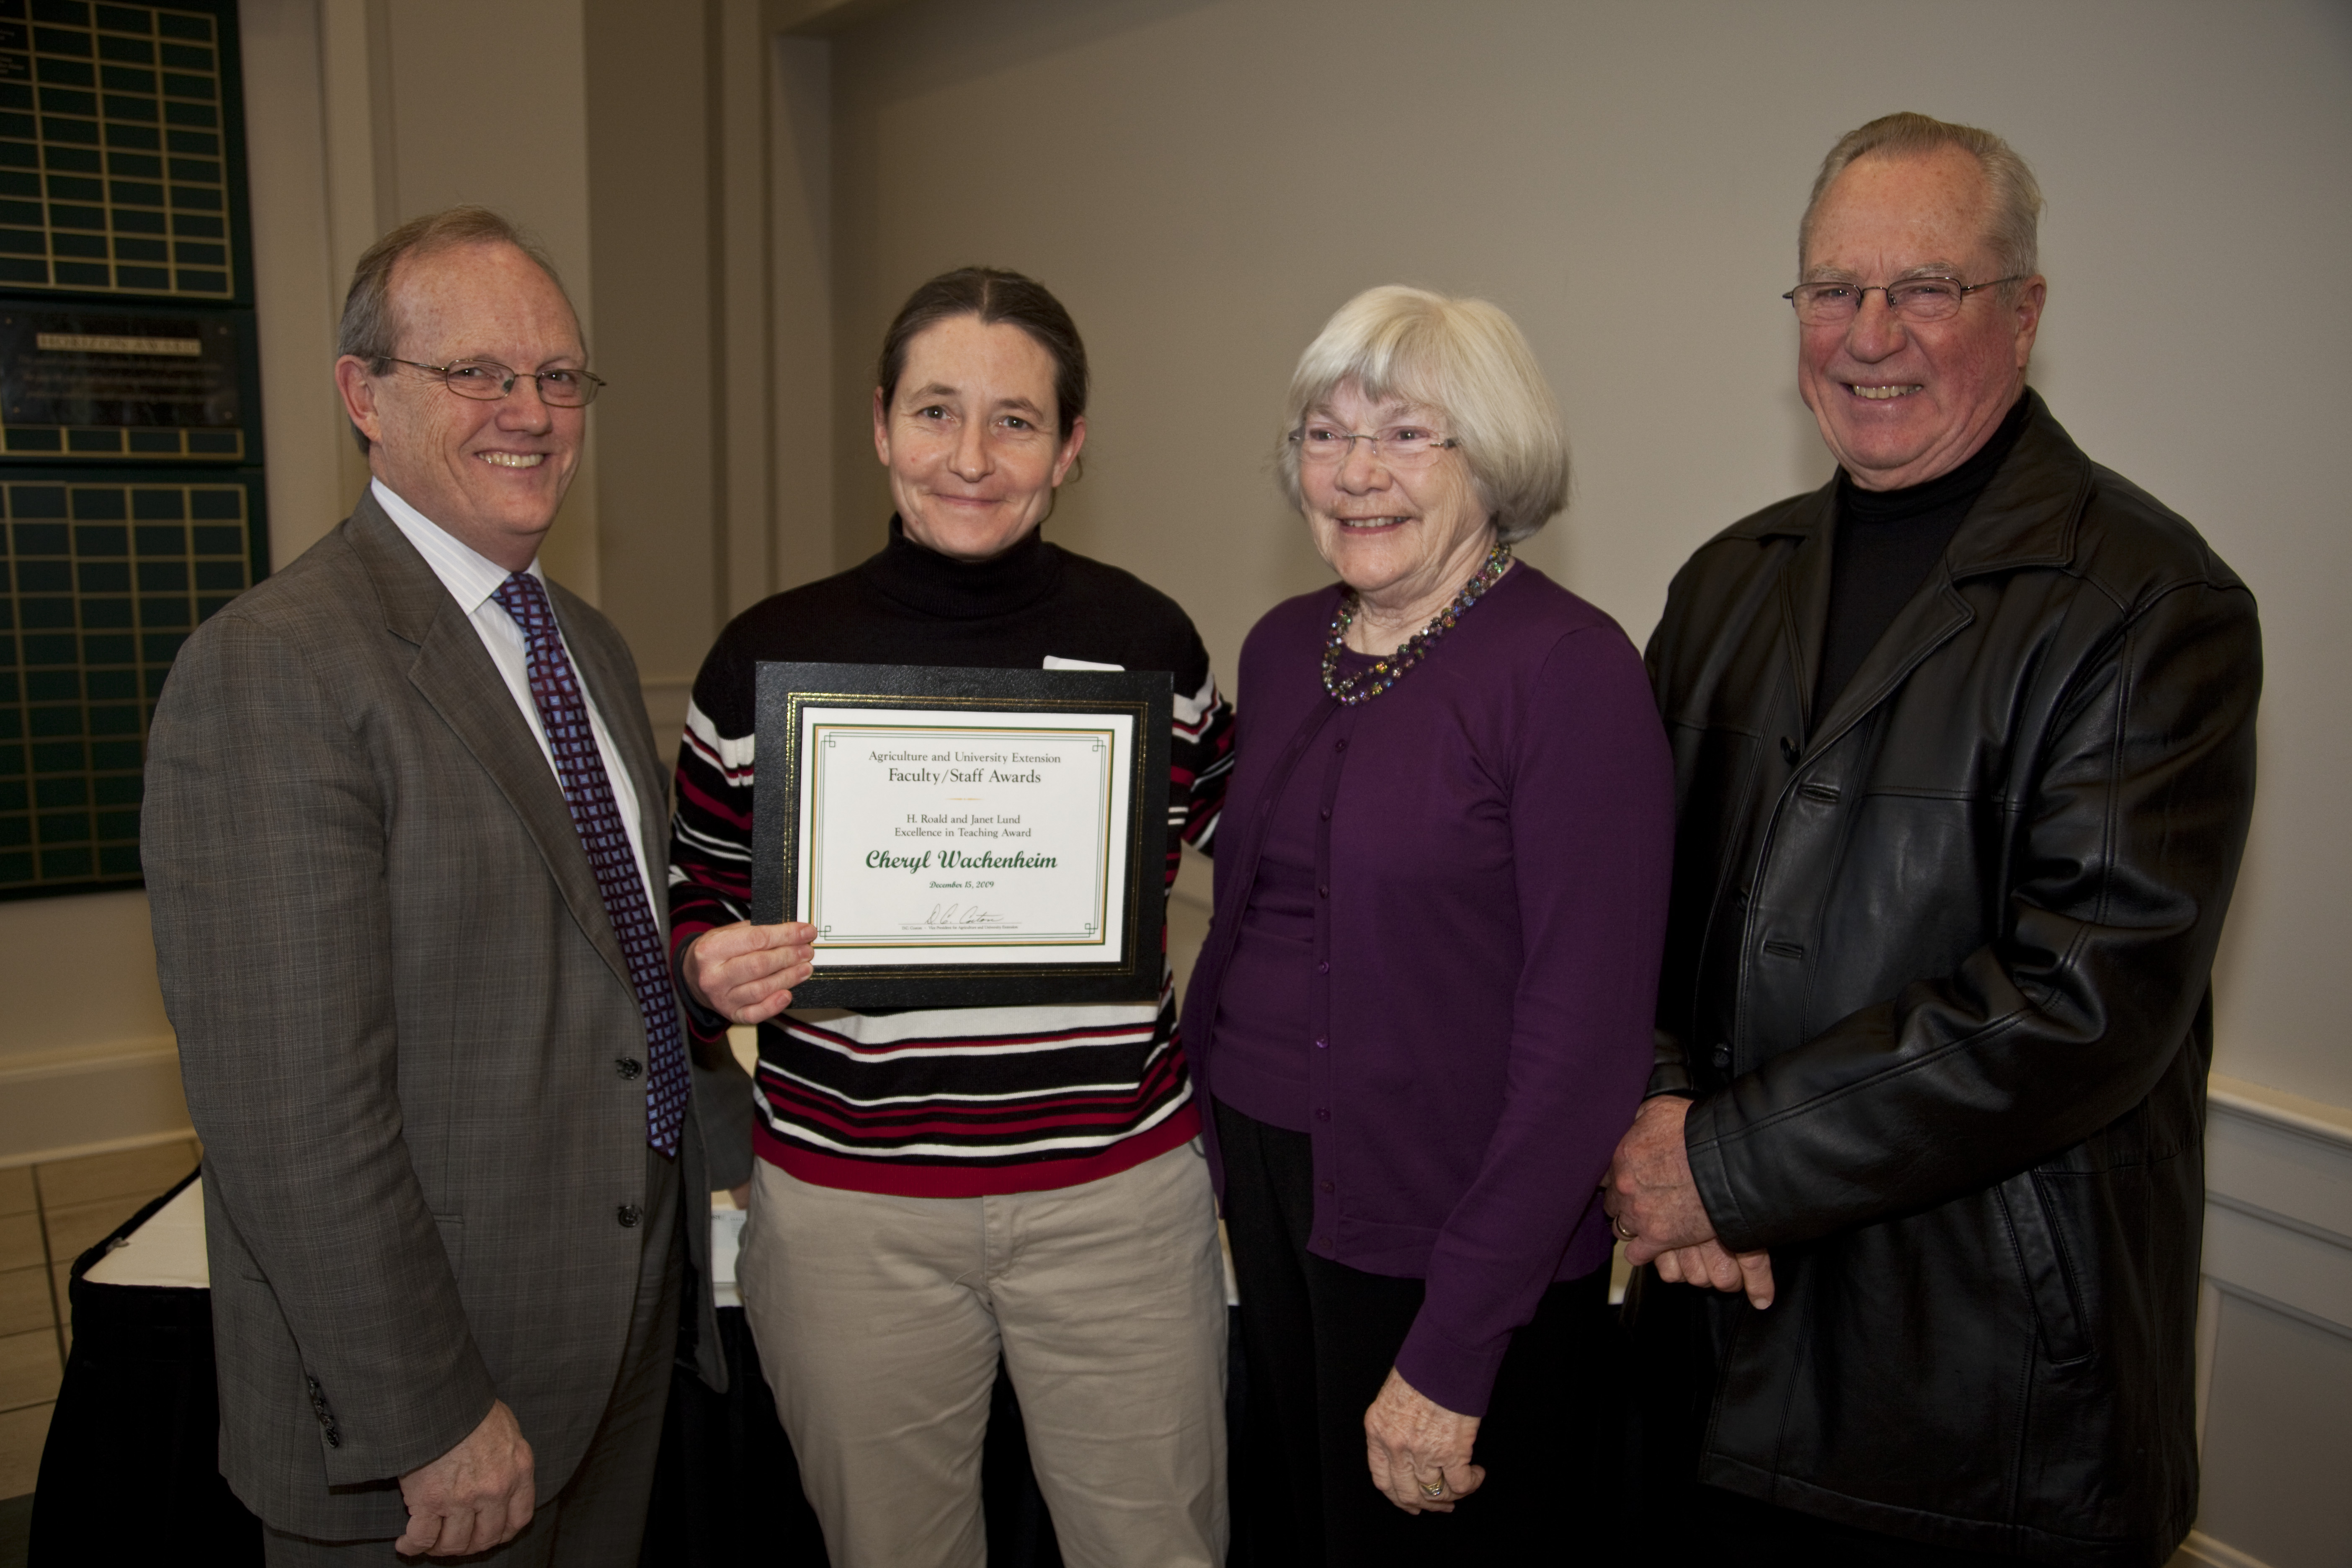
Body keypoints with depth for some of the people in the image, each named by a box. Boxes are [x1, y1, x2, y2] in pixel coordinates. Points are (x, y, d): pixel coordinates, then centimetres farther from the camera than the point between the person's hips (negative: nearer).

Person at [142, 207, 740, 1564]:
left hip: (635, 1315, 8)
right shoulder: (271, 670, -19)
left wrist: (699, 1189, 10)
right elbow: (291, 1108, -23)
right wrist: (430, 1417, -20)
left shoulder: (588, 643, 9)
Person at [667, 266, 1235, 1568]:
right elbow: (697, 899, 7)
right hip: (850, 1200, 0)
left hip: (1117, 1185, 0)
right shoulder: (768, 655, -3)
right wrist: (711, 972, -14)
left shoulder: (1147, 641, -1)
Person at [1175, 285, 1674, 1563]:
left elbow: (1586, 1036, -19)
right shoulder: (1285, 646, 4)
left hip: (1447, 1229, -6)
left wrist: (1453, 1354, -19)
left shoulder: (1570, 667, -17)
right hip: (1261, 1178, 6)